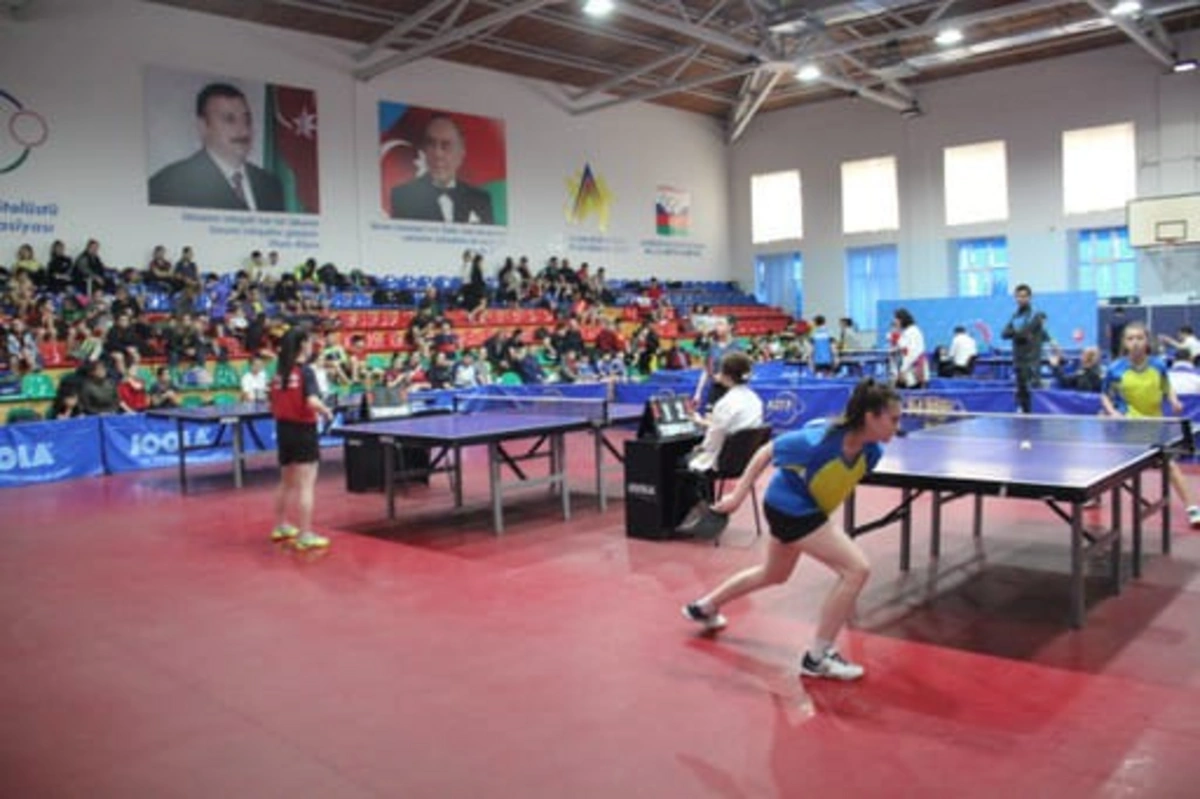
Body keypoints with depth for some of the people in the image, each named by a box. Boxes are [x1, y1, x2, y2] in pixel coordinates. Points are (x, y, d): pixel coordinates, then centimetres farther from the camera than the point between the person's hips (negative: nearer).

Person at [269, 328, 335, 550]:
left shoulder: (280, 373, 7)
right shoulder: (306, 371, -13)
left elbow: (273, 406, 11)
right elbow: (312, 402, -26)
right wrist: (327, 412, -9)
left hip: (284, 431, 8)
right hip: (303, 431, -8)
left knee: (287, 483, 22)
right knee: (305, 486, -4)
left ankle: (281, 526, 35)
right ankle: (305, 536, -3)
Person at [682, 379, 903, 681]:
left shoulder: (872, 451, -15)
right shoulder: (818, 442, -34)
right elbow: (766, 452, -19)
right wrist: (739, 494, -14)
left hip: (807, 507, 9)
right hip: (789, 505, -9)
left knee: (774, 574, 29)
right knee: (857, 569, -17)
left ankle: (704, 608, 49)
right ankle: (817, 657, -5)